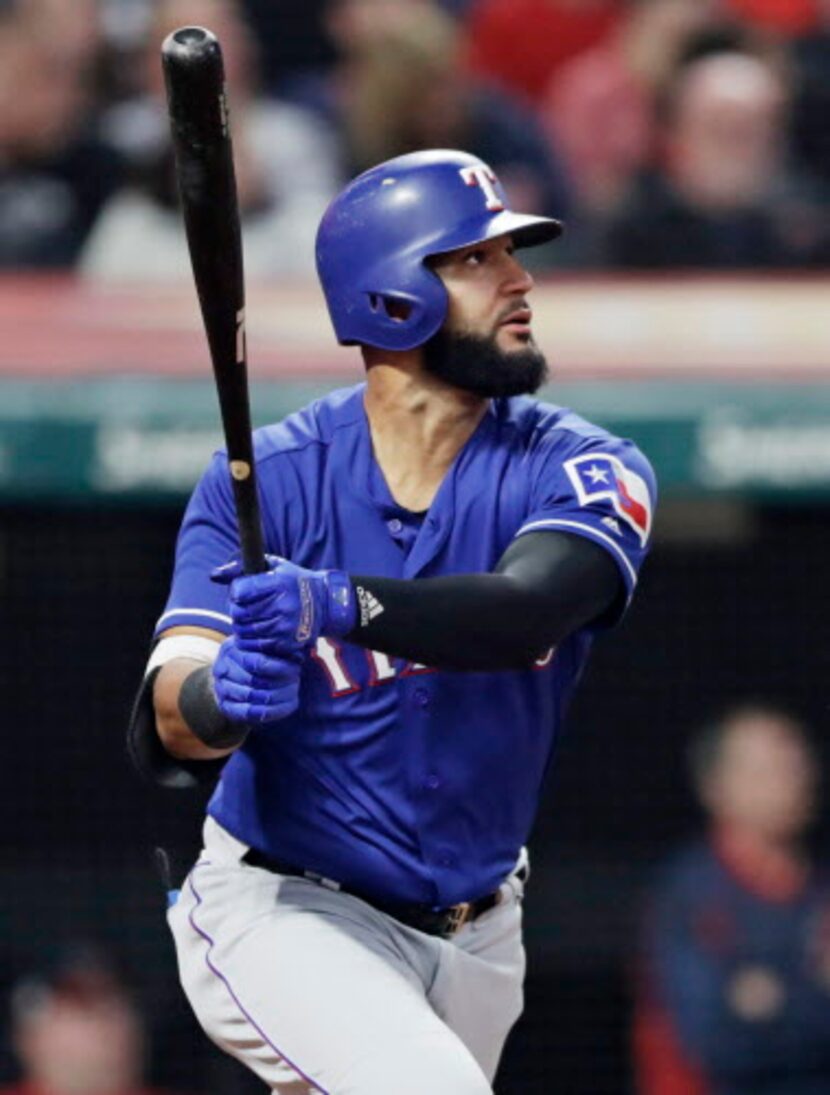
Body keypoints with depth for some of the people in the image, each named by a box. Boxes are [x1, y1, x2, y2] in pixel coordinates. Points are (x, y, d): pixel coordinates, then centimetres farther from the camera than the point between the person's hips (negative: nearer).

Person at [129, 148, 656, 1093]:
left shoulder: (579, 471, -10)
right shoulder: (269, 480, -12)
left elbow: (523, 612, -33)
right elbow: (164, 732, -21)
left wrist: (336, 604, -50)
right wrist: (221, 696, -46)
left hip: (472, 935, 4)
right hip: (281, 909, -4)